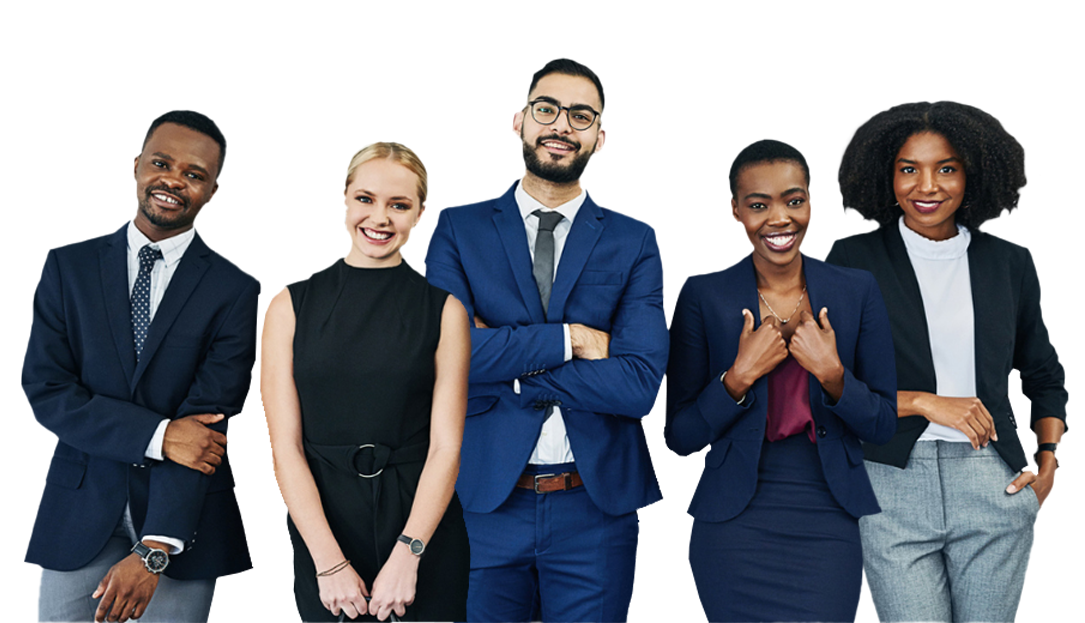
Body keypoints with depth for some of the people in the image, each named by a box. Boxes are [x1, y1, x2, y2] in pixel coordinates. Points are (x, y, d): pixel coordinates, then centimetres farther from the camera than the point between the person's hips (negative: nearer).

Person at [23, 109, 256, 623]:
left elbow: (210, 421, -11)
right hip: (78, 521, 2)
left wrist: (153, 552, -19)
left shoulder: (236, 291, -4)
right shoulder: (68, 266, 5)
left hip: (182, 526, -2)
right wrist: (157, 435, -16)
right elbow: (43, 389, -3)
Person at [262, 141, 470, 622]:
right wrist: (330, 561, -12)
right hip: (320, 523, 1)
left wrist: (406, 556, -15)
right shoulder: (291, 306, 0)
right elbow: (286, 447, -4)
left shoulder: (444, 310, -1)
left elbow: (446, 446, -5)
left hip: (420, 522, 0)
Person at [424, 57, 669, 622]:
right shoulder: (458, 230, 3)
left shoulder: (634, 244, 2)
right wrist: (569, 338, -13)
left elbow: (643, 383, -10)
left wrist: (506, 364, -11)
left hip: (597, 506, 0)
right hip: (484, 501, 0)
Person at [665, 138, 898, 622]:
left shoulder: (857, 292, 2)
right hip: (734, 524, -1)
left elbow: (883, 427, 3)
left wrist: (832, 374, -13)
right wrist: (740, 375, -16)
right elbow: (679, 437, -2)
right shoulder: (702, 297, -2)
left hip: (829, 524, 1)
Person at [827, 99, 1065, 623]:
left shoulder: (1008, 265, 10)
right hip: (894, 482, -2)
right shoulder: (853, 260, 1)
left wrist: (1048, 458, 9)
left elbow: (1044, 377, 22)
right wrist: (923, 402, -10)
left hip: (994, 483, 3)